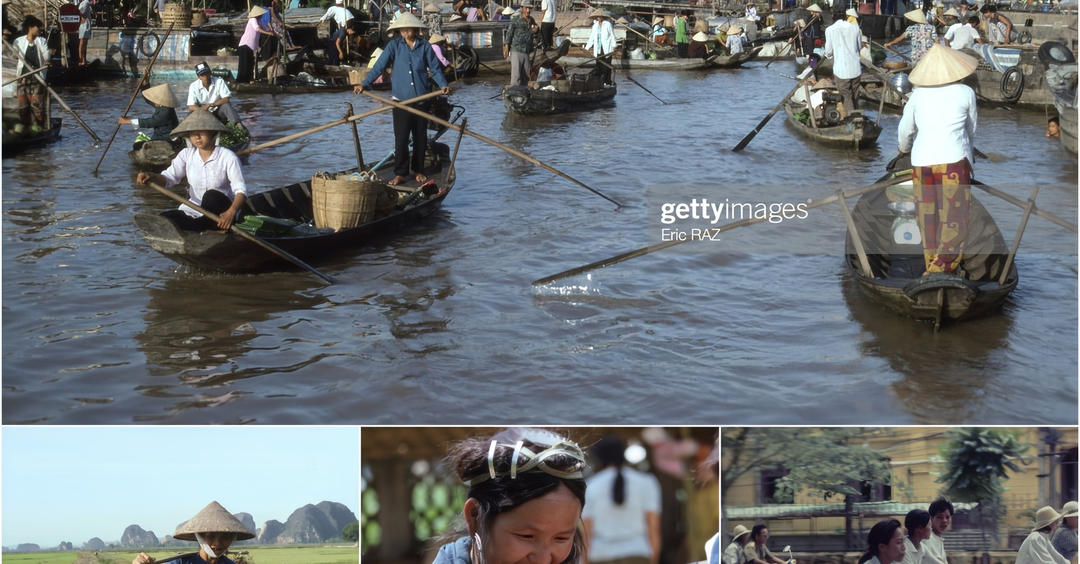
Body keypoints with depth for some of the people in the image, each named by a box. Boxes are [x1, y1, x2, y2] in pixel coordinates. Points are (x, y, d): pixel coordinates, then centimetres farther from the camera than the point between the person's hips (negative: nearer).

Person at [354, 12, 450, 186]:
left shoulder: (424, 46, 2)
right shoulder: (394, 45, -1)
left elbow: (435, 69, 7)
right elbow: (379, 66, -2)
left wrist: (443, 85, -9)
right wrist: (364, 84, -10)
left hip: (421, 98, 1)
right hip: (401, 99, -1)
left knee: (420, 137, 9)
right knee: (401, 138, -4)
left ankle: (418, 170, 21)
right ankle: (400, 173, 2)